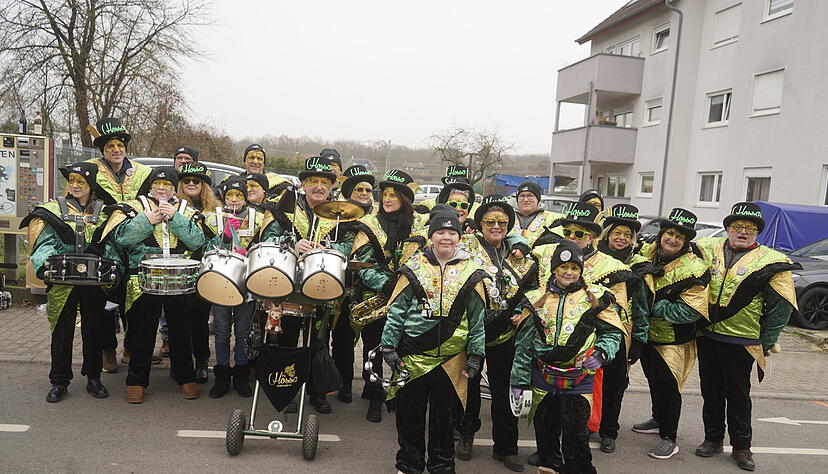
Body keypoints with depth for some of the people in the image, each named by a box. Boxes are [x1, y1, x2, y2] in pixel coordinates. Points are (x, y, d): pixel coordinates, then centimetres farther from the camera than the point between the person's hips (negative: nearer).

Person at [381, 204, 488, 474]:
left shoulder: (471, 272, 0)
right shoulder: (414, 267, -2)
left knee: (443, 415, 13)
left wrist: (475, 356, 1)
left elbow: (478, 318, 3)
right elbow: (396, 311, 0)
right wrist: (389, 347, -3)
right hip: (411, 357, 0)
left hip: (450, 360, 0)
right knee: (409, 413, 11)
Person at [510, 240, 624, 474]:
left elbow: (613, 333, 4)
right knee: (545, 433, 14)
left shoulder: (595, 297, 0)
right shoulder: (537, 299, 6)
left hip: (579, 382, -2)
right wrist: (519, 381, 6)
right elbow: (523, 344, 8)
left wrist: (600, 353, -16)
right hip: (543, 380, 3)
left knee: (576, 436, -2)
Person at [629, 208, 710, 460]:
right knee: (653, 379, 23)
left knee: (667, 386, -1)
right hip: (647, 334, 7)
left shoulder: (694, 269, -20)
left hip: (673, 342, -7)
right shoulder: (647, 253, -1)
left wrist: (654, 307, -23)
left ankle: (669, 438, 16)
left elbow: (689, 313, -24)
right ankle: (658, 419, 45)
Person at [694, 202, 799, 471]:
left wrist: (767, 343, -5)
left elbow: (779, 307, -3)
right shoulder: (709, 248, 4)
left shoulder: (771, 262, -4)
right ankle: (713, 438, 28)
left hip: (741, 341, -3)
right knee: (711, 391, 13)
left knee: (738, 394, 7)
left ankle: (741, 446, 23)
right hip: (707, 336, 3)